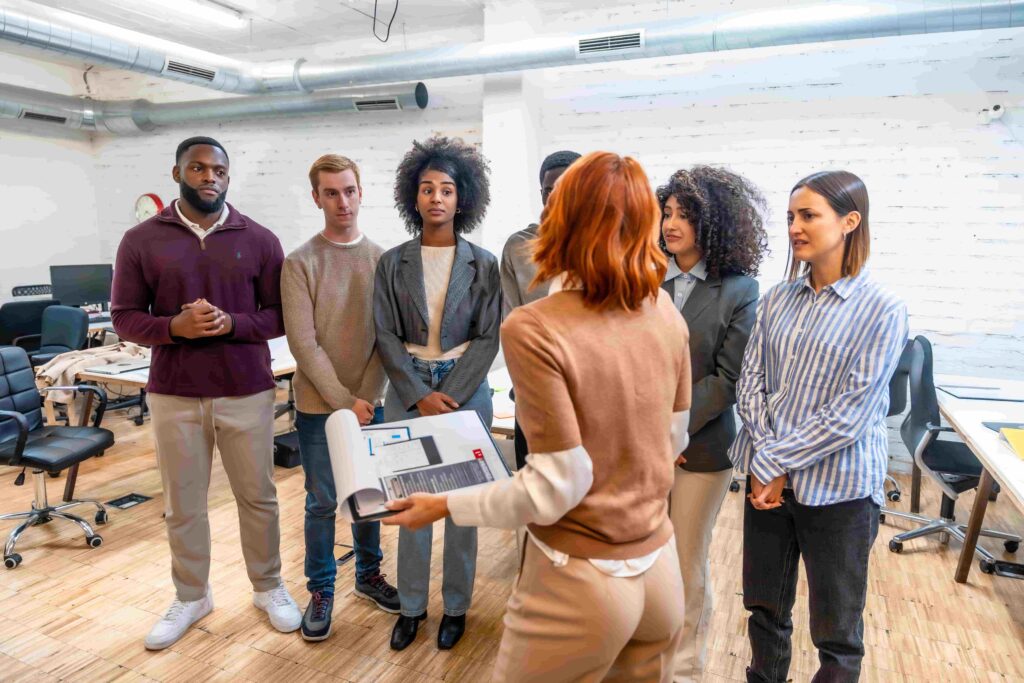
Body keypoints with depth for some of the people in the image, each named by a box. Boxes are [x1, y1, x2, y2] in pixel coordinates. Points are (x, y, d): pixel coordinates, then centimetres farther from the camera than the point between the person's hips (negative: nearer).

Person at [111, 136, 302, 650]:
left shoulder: (260, 240, 0)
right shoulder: (141, 240, 1)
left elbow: (281, 316, 0)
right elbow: (123, 317, 2)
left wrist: (232, 323, -18)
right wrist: (174, 327, -18)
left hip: (247, 393, 0)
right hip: (173, 395, 1)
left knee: (258, 497, 11)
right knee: (182, 505, 12)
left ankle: (269, 588, 31)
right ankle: (190, 597, 33)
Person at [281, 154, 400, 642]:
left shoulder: (381, 259, 2)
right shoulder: (300, 263, -6)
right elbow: (303, 343, -11)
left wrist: (366, 395, -8)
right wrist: (343, 401, -14)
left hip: (370, 401, 3)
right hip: (319, 405, -2)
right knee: (322, 502, 7)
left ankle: (369, 574, 34)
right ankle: (320, 591, 25)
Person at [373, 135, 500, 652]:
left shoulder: (483, 264, 0)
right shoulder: (392, 262, 2)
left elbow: (488, 337, -3)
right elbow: (385, 335, -1)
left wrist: (450, 395, -12)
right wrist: (420, 395, -10)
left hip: (466, 392, -1)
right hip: (407, 392, 1)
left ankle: (456, 606, 24)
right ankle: (411, 605, 25)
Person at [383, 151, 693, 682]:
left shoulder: (532, 329, -21)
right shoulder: (665, 311, -4)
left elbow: (558, 487, -18)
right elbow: (674, 441, 7)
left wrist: (444, 506, -7)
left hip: (583, 584, -5)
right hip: (660, 569, 6)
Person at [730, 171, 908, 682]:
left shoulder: (883, 312, -11)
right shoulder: (777, 300, 3)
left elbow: (850, 415, -16)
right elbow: (750, 381, 0)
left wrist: (772, 462, -14)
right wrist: (766, 462, -11)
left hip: (837, 489, -4)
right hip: (768, 479, 4)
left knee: (836, 632, 13)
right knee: (764, 607, 19)